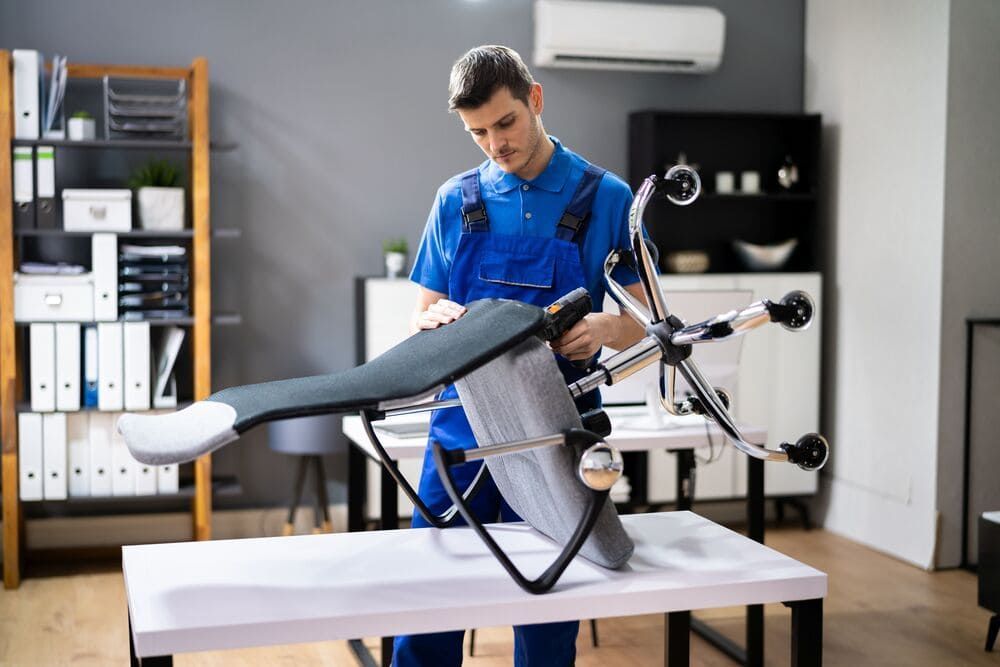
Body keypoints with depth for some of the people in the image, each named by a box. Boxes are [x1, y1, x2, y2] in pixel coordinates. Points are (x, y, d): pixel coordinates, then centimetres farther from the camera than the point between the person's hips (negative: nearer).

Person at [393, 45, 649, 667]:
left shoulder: (605, 197, -1)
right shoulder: (457, 201, 7)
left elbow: (639, 322, 0)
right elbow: (421, 319, 9)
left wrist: (604, 325, -23)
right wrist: (435, 318, -15)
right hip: (462, 429, 2)